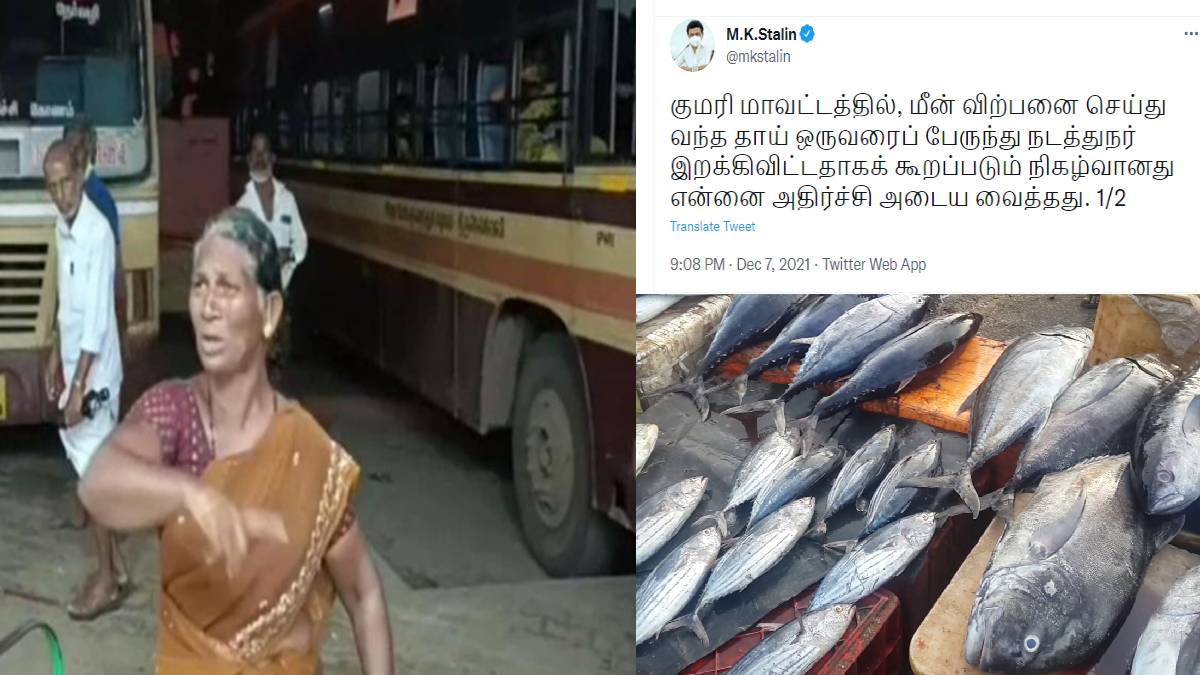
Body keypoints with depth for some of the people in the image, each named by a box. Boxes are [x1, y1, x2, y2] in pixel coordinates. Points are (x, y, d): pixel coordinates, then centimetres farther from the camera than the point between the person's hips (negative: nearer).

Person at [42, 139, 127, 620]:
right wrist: (56, 356, 20)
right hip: (74, 363, 9)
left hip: (95, 373, -9)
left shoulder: (97, 232, -21)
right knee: (90, 466, 14)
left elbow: (98, 318, -23)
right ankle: (113, 566, 25)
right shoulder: (62, 227, 7)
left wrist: (79, 386, -23)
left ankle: (106, 581, 9)